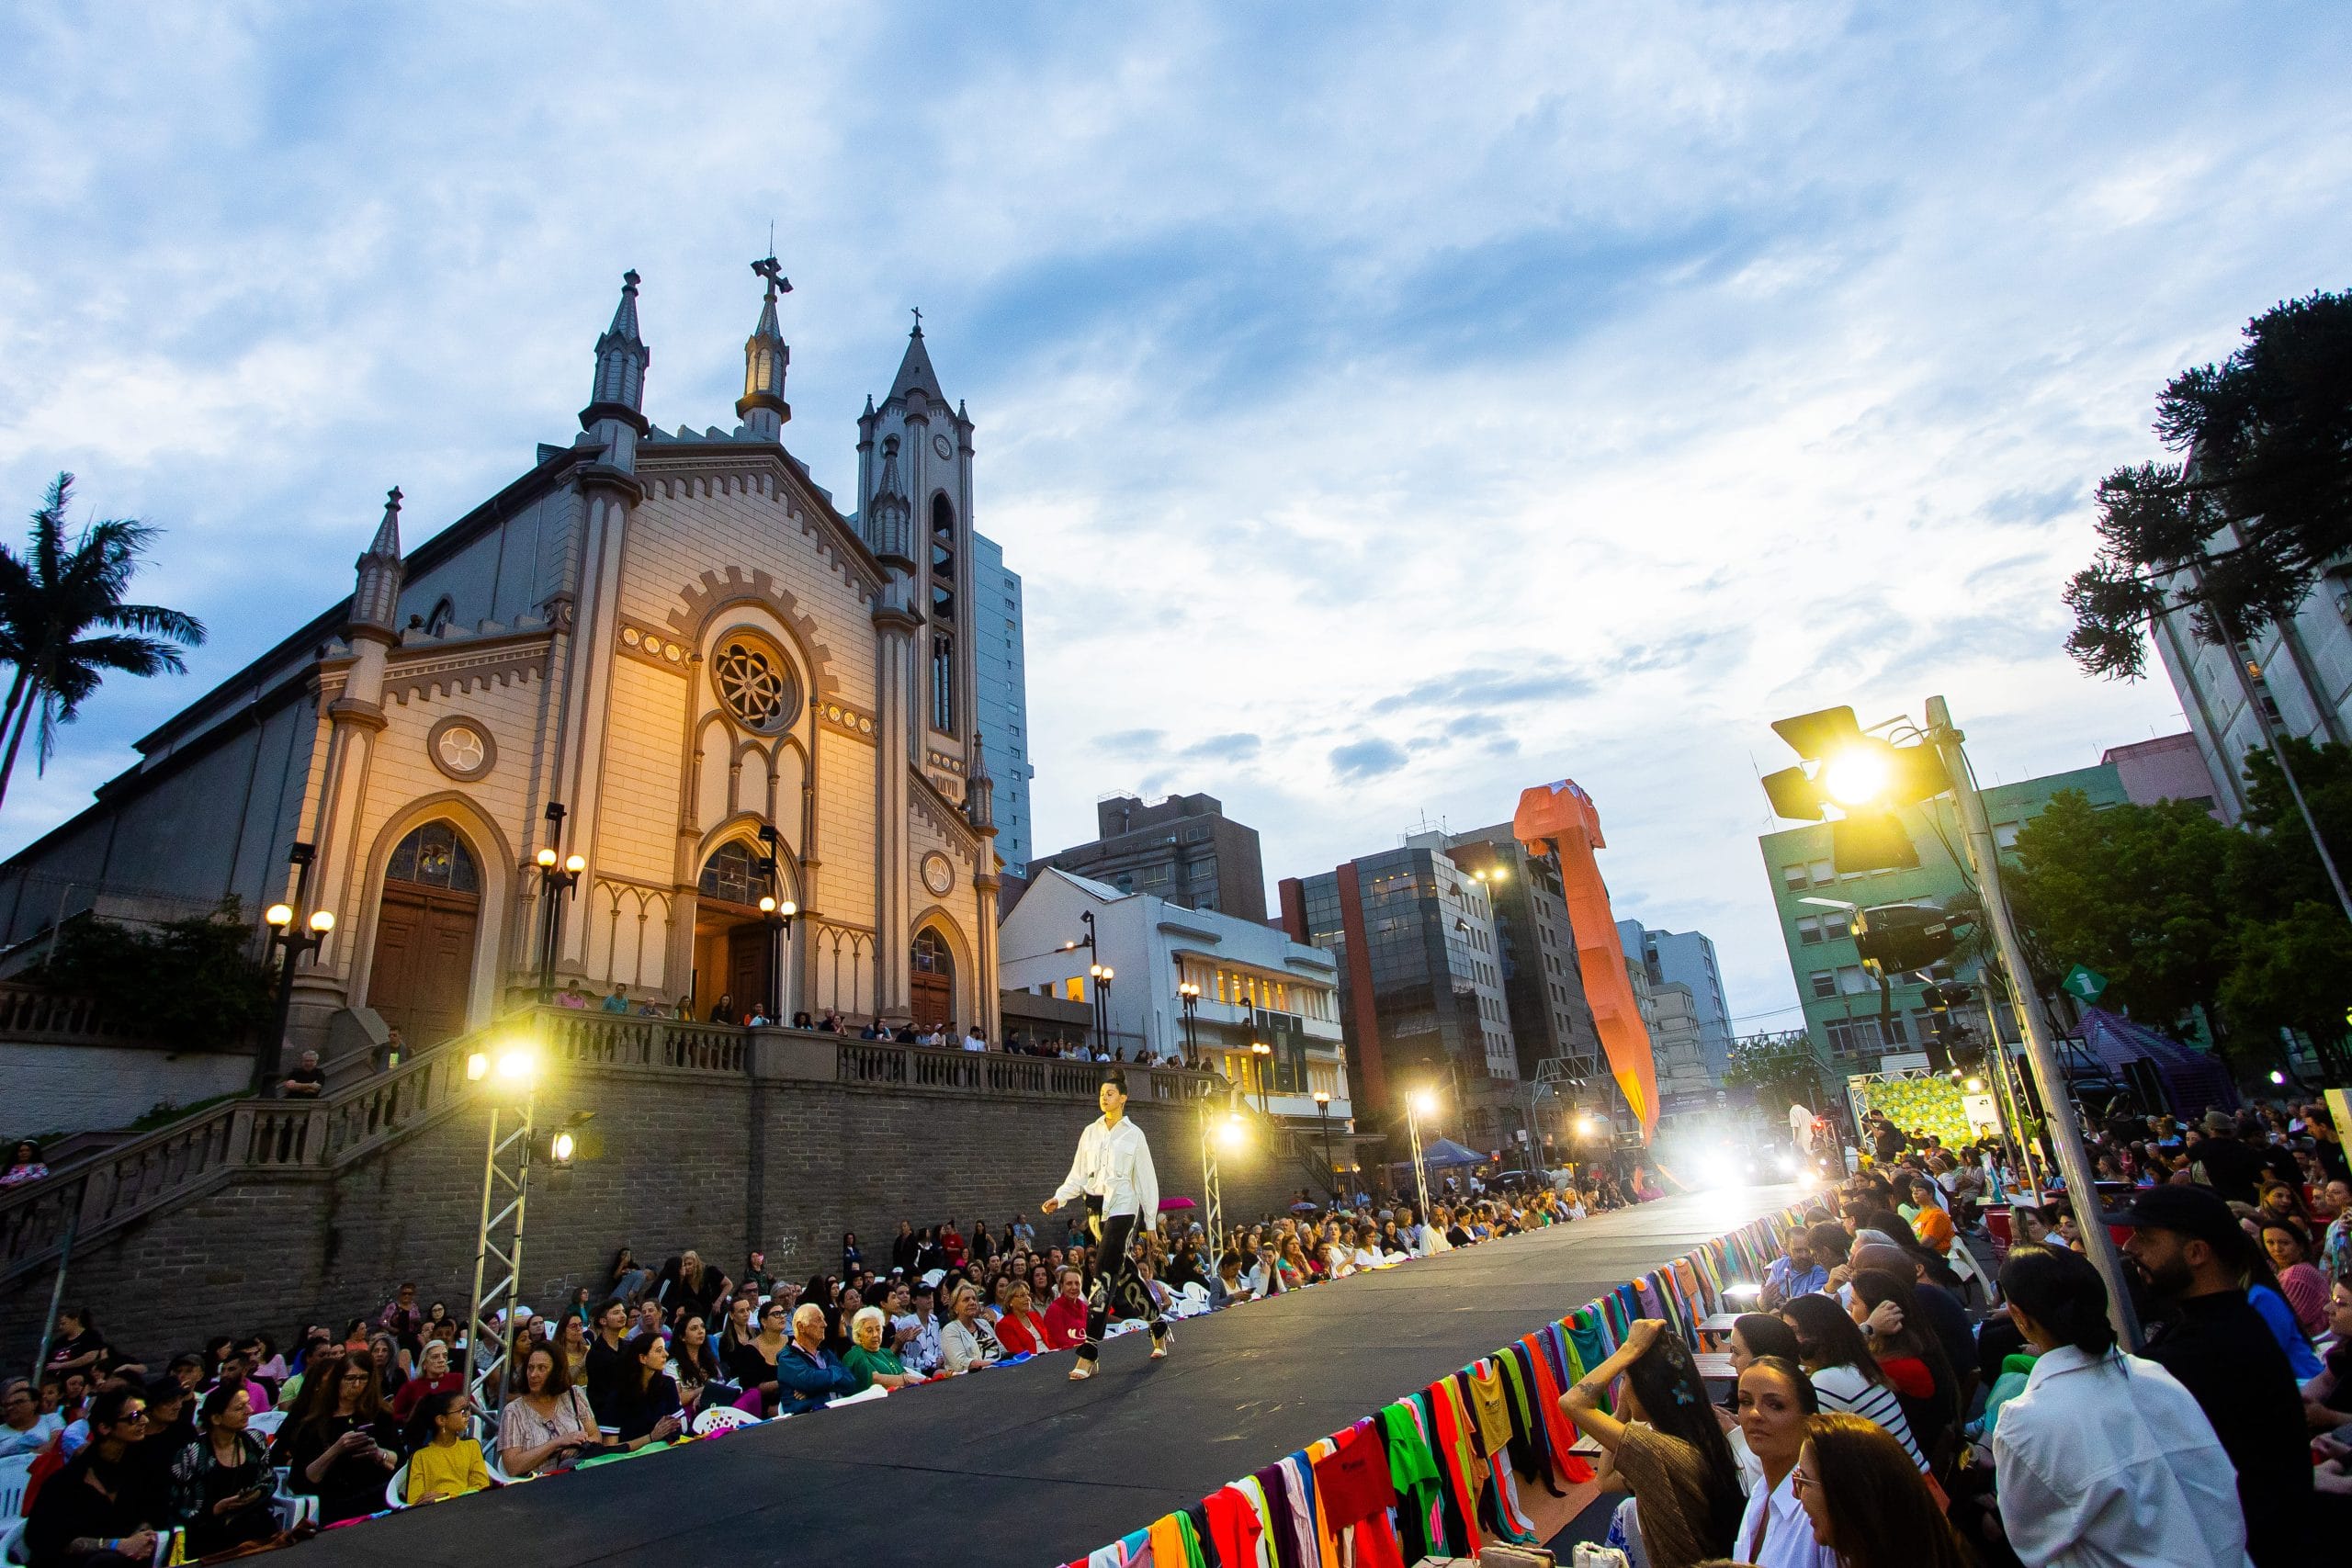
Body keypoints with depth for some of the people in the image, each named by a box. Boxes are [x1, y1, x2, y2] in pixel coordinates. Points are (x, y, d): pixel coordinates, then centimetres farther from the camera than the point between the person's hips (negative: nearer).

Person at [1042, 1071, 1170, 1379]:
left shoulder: (1134, 1135, -1)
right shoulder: (1090, 1132, 9)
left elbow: (1146, 1179, 2)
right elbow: (1078, 1174, 8)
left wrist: (1150, 1221, 1)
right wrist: (1058, 1198, -9)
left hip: (1123, 1209, -5)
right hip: (1095, 1210, 5)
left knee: (1106, 1278, -13)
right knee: (1124, 1273, 13)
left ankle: (1089, 1356, -13)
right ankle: (1158, 1330, 31)